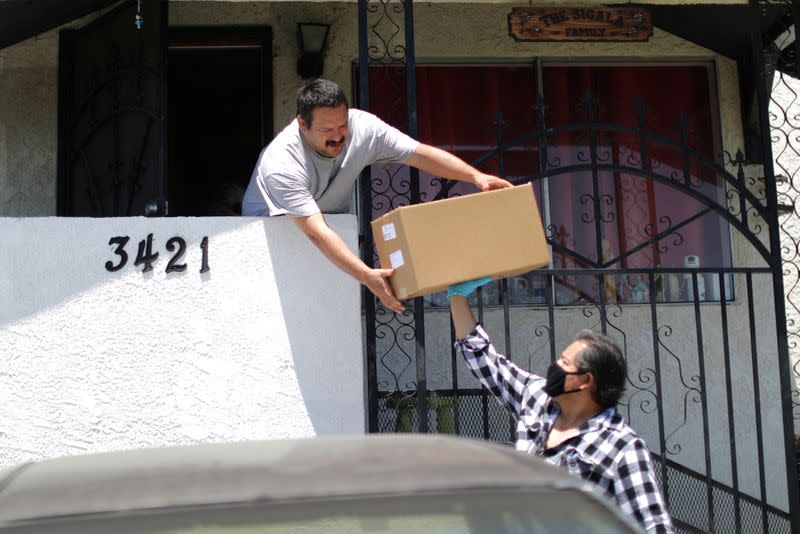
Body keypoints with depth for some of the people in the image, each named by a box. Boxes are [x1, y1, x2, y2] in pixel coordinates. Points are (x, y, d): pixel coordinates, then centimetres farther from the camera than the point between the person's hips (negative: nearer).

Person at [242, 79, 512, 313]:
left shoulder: (363, 127, -23)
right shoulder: (280, 165, -37)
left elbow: (421, 154, -18)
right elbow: (317, 233, -43)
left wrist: (477, 177, -31)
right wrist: (367, 277, -52)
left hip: (333, 217, 5)